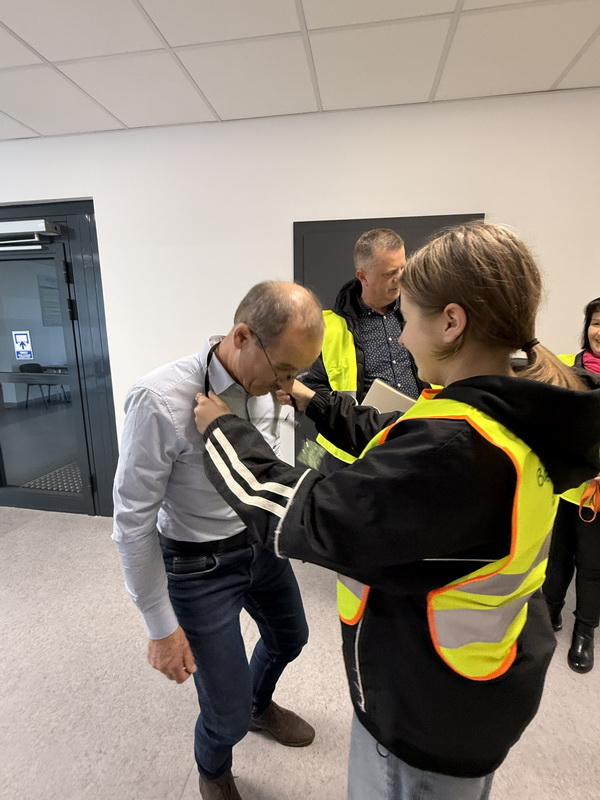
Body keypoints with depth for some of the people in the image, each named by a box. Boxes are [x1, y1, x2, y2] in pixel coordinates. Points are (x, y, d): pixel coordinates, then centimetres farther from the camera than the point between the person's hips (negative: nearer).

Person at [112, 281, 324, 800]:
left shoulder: (265, 385, -12)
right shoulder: (162, 400, -30)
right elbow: (133, 522, -20)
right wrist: (162, 627, -13)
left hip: (261, 543, 7)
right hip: (200, 567, -6)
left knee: (289, 638, 29)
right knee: (229, 716, 7)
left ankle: (259, 705, 64)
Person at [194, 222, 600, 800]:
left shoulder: (451, 451, -39)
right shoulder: (517, 418, -8)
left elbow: (302, 517, -31)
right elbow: (390, 439, 4)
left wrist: (221, 430, -17)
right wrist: (312, 402, 8)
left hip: (431, 707, -7)